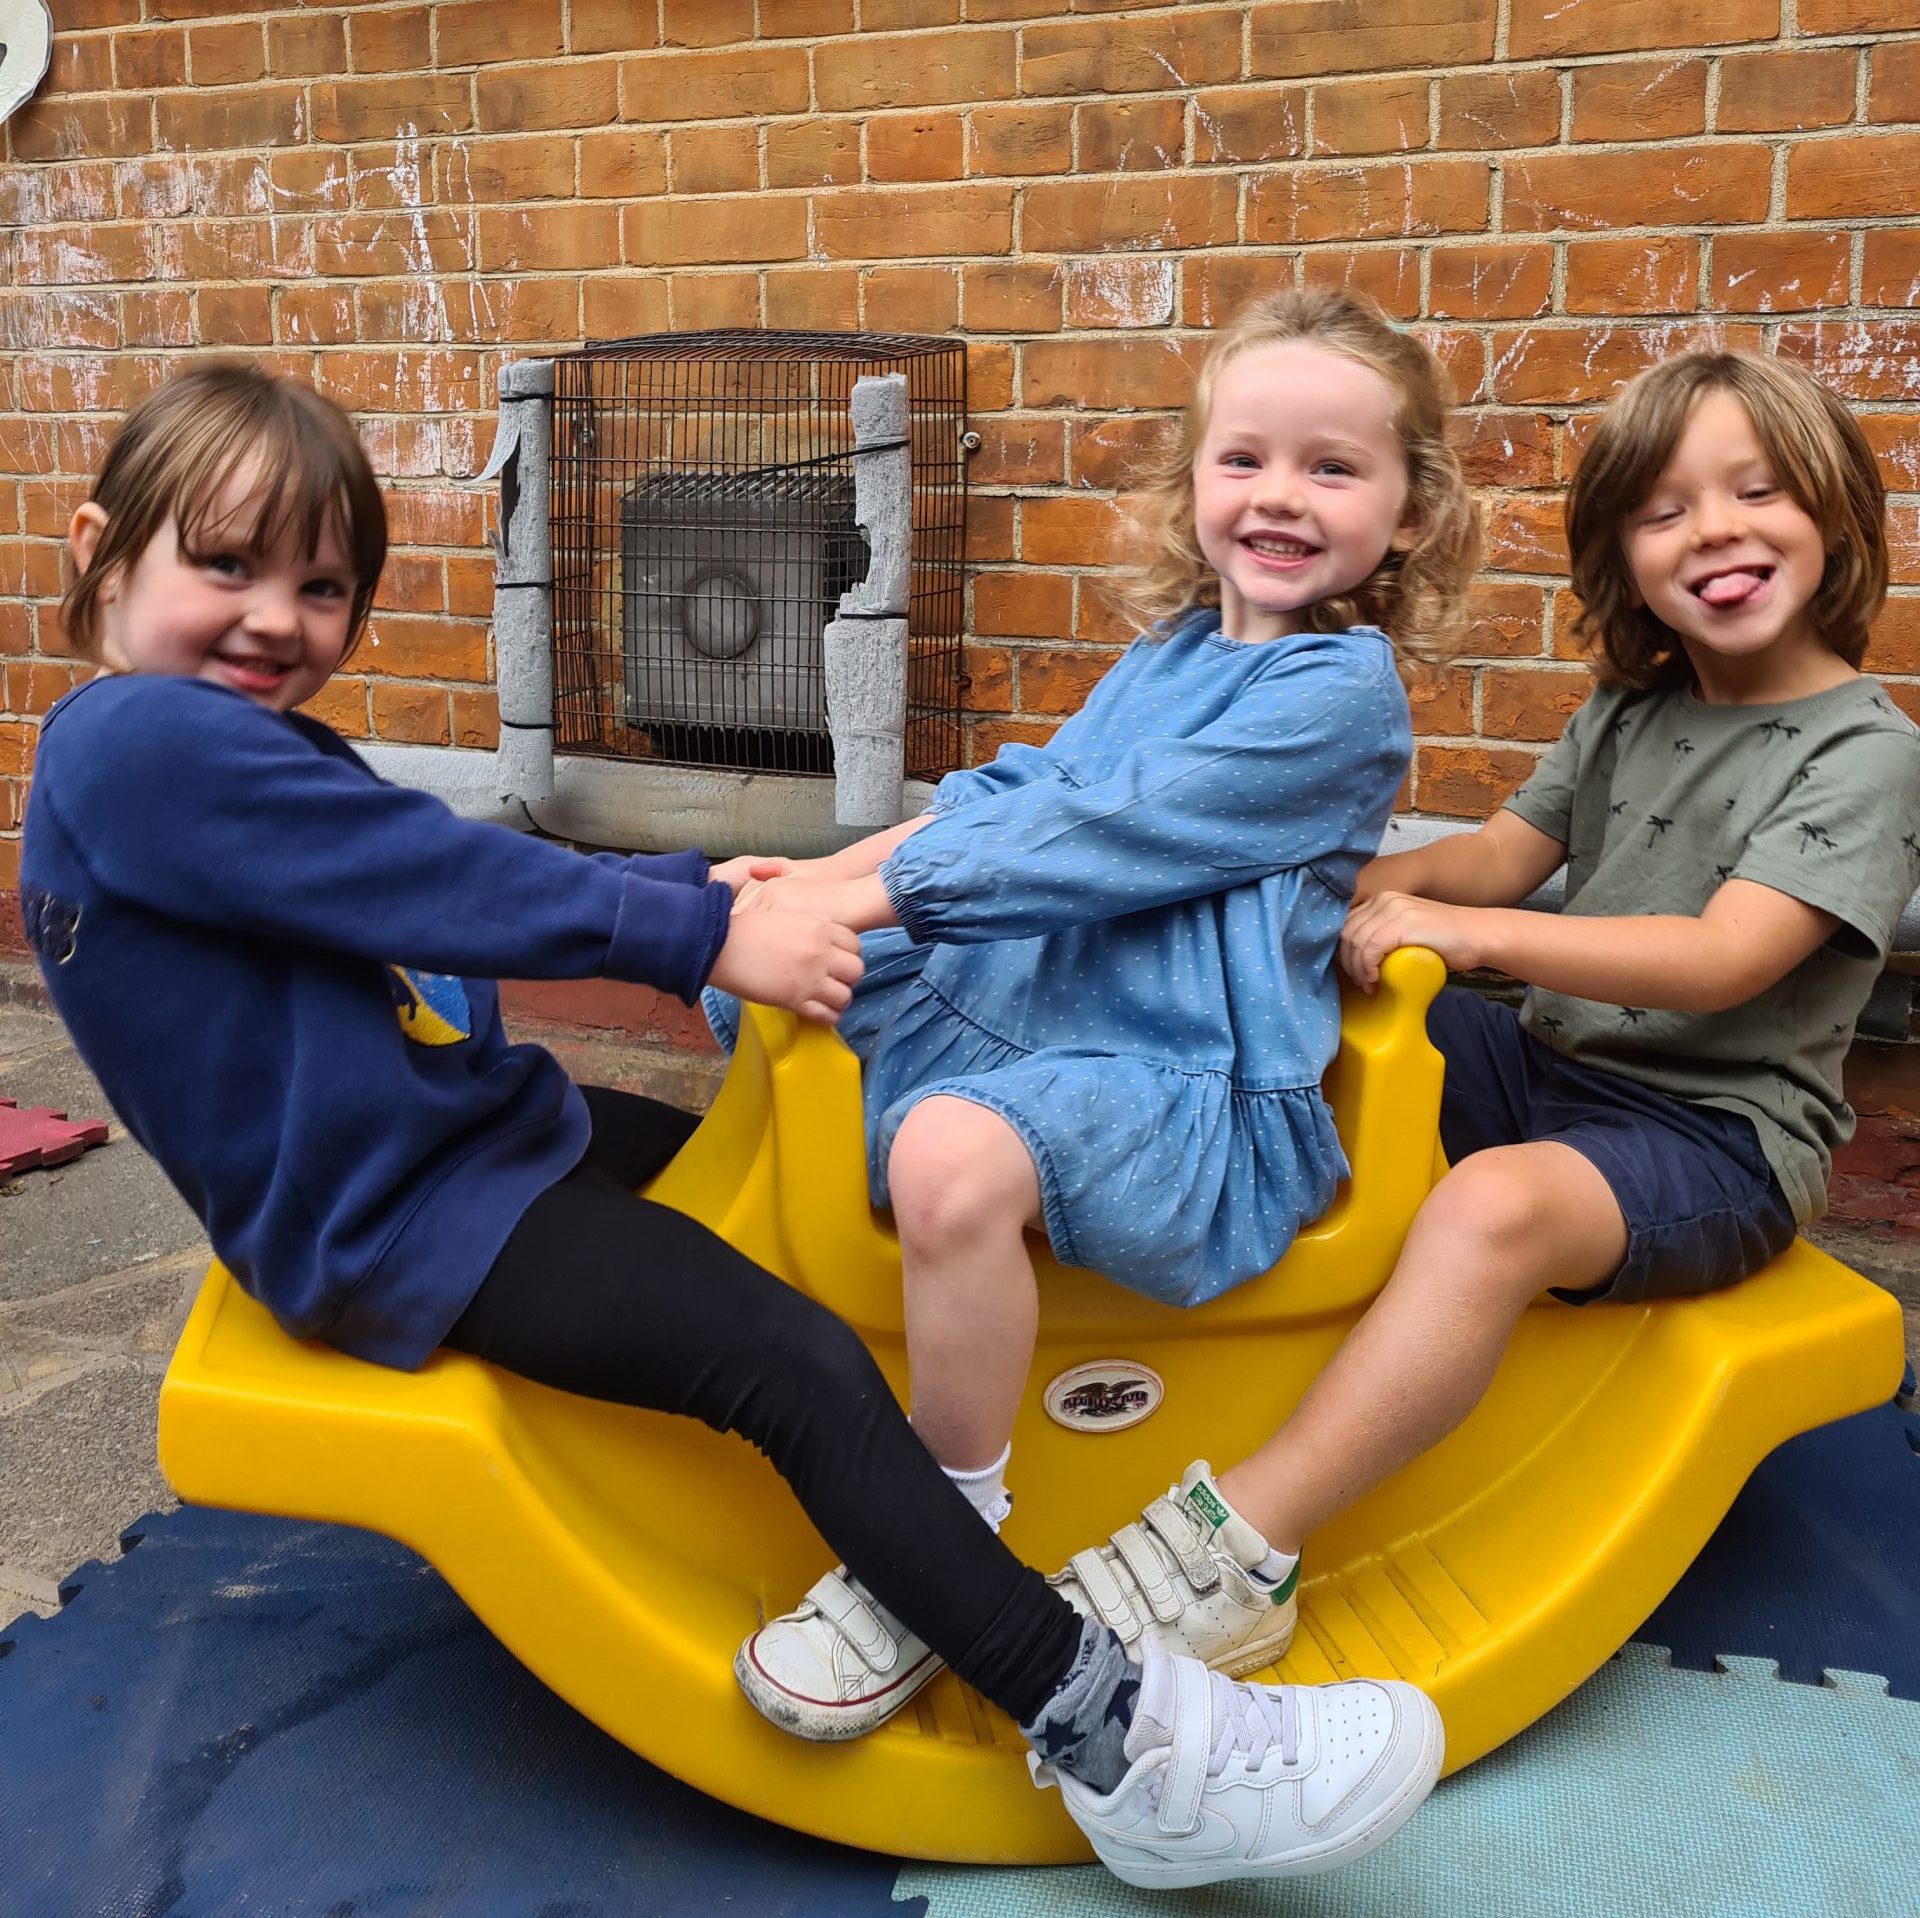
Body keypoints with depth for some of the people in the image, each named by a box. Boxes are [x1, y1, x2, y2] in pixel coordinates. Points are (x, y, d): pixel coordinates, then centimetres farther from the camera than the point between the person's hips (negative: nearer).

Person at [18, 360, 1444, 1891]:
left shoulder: (242, 748, 15)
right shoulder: (132, 744, -19)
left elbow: (441, 893, 17)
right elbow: (448, 886, -24)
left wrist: (695, 891, 6)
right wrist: (704, 941, -18)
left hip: (494, 1130, 11)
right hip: (395, 1231, -11)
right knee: (799, 1365, -21)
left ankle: (884, 1569, 12)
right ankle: (1120, 1741, -16)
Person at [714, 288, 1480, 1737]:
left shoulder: (1337, 691, -11)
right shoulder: (1172, 653, 16)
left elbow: (1102, 838, -19)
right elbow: (1018, 791, 17)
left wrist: (853, 898, -18)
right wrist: (819, 880, 3)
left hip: (1188, 1089, -9)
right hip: (1014, 1008, 9)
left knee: (954, 1152, -38)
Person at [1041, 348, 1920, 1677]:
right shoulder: (1629, 708, 11)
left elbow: (1719, 962, -22)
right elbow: (1509, 851, 15)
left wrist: (1468, 929, -27)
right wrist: (1382, 882, -7)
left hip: (1720, 1133, -7)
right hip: (1550, 1065, 8)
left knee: (1494, 1207, -38)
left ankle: (1233, 1553, -42)